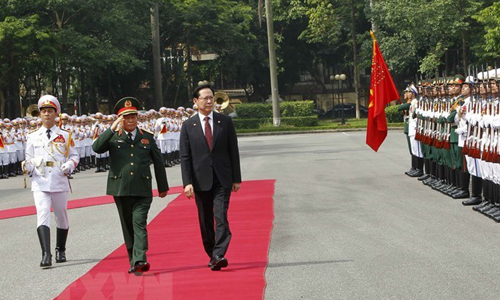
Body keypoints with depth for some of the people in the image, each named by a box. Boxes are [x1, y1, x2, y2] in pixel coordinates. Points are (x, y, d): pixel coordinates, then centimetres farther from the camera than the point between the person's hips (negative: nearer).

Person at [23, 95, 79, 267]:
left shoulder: (65, 136, 7)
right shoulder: (33, 137, 9)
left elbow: (74, 156, 10)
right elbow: (29, 160, 11)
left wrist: (69, 165, -10)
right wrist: (27, 167, -11)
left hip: (60, 182, 1)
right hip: (40, 184, -1)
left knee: (61, 217, 11)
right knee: (42, 215, -17)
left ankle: (60, 251, 31)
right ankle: (46, 255, -23)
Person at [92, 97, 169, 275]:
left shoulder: (147, 138, 11)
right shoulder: (113, 138, 6)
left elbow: (158, 163, 16)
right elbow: (96, 148, -12)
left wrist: (163, 187, 18)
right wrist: (112, 129, -17)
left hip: (142, 190, -1)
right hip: (120, 190, 1)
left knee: (139, 224, -13)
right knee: (127, 226, 8)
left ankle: (140, 260, -21)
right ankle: (133, 261, 17)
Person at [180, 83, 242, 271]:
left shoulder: (225, 122, 6)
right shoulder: (188, 126, 3)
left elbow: (233, 151, 7)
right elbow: (185, 157, 0)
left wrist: (236, 178, 4)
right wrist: (187, 182, -10)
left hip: (222, 179, -1)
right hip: (201, 181, 1)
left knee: (221, 217, -13)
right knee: (205, 221, 8)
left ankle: (219, 256, -18)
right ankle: (212, 255, 20)